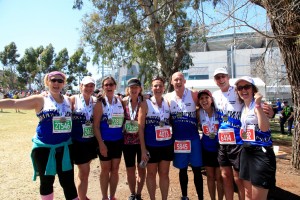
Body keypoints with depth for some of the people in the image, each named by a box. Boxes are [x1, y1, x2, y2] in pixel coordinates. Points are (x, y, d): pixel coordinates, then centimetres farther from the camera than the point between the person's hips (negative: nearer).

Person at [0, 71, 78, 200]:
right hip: (44, 147, -2)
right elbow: (14, 103, -11)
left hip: (65, 147, 2)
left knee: (68, 181, 9)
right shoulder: (40, 100, -5)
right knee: (46, 181, 14)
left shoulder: (69, 100, 5)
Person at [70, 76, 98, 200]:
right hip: (78, 141, -4)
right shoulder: (73, 99, -8)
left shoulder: (96, 101, 2)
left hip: (91, 141, 4)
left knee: (83, 171, 19)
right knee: (84, 172, 1)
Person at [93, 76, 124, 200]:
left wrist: (124, 136, 4)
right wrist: (101, 143, -16)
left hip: (118, 141, 4)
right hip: (105, 141, -4)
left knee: (115, 170, 14)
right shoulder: (100, 103, -8)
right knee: (105, 170, 10)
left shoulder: (120, 101, 5)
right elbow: (95, 125, -11)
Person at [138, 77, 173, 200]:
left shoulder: (168, 103, 5)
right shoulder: (146, 104, -6)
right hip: (151, 146, -3)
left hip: (167, 145, 3)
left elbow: (172, 123, 11)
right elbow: (140, 127, -7)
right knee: (151, 174, 12)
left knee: (164, 174, 14)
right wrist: (143, 149, -11)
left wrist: (174, 141, 3)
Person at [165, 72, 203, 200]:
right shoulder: (168, 97, 2)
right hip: (177, 138, 2)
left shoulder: (193, 95, -4)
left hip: (193, 137, -1)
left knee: (197, 169, 5)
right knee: (182, 169, 15)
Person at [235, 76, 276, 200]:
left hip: (261, 152, -8)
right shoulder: (243, 107, 10)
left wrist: (258, 105, -33)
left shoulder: (258, 105, -12)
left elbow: (265, 127, -29)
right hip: (246, 152, 8)